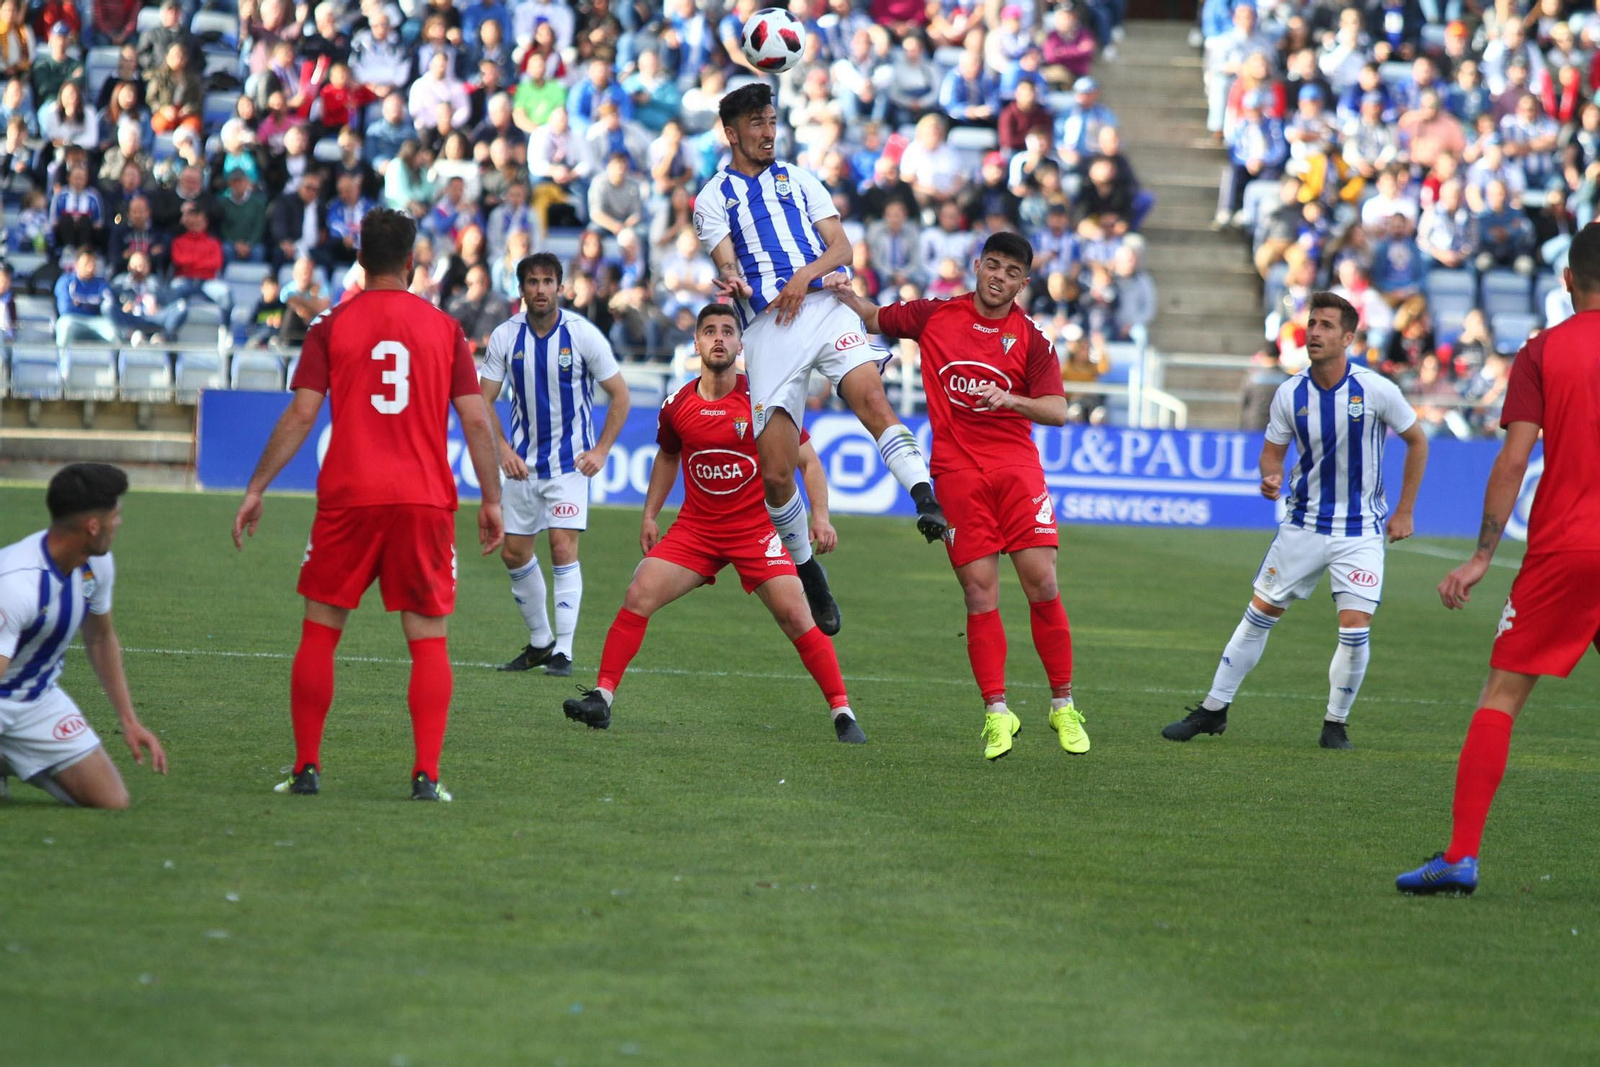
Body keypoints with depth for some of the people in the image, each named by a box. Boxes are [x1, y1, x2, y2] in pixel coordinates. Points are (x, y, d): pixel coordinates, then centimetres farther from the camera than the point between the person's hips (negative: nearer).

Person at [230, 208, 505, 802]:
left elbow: (301, 414, -2)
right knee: (429, 640, 3)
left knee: (320, 631, 10)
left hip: (348, 497, 0)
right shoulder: (444, 329, 6)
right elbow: (476, 421, 4)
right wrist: (491, 499, 12)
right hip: (426, 500, 0)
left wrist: (256, 489, 3)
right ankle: (426, 775, -6)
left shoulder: (331, 328, 3)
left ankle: (307, 768, 8)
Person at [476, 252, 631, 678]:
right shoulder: (505, 336, -4)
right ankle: (539, 642, 23)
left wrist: (601, 451, -8)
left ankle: (563, 651, -7)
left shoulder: (583, 334, -11)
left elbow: (619, 394, -2)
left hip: (570, 462, -4)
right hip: (523, 462, 4)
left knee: (563, 550, -13)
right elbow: (483, 400, 4)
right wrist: (503, 448, -8)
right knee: (513, 553, 5)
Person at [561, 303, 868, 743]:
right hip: (695, 528, 3)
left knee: (795, 616, -13)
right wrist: (650, 515, 18)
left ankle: (843, 714, -4)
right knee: (638, 596, -12)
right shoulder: (677, 406, -1)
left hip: (757, 529, -3)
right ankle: (601, 698, -5)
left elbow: (807, 460, -2)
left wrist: (820, 517, -13)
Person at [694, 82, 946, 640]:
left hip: (823, 305, 1)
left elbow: (841, 246, 12)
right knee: (775, 472, -6)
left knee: (872, 398, -29)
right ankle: (806, 569, 14)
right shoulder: (713, 196, 15)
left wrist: (807, 274, -8)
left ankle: (928, 503, -43)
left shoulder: (798, 180, 21)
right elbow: (726, 260, -1)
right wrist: (732, 281, -25)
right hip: (765, 326, -1)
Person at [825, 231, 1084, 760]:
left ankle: (1063, 707, 3)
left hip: (1016, 467, 0)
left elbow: (1057, 410, -4)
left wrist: (1009, 399, -21)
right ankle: (996, 714, 0)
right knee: (980, 593, -5)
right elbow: (874, 319, 21)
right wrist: (845, 294, 2)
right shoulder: (936, 316, 7)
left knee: (1041, 582, -8)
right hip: (956, 472, 0)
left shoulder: (1031, 339, 2)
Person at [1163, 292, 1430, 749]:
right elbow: (1272, 451, 7)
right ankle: (1213, 709, 16)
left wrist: (1404, 512, 1)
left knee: (1355, 629, -12)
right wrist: (1271, 477, -18)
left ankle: (1336, 724, 8)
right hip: (1304, 524, 2)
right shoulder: (1290, 394, -5)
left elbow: (1416, 441, 1)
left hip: (1361, 531, -2)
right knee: (1259, 614, 4)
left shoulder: (1375, 389, -13)